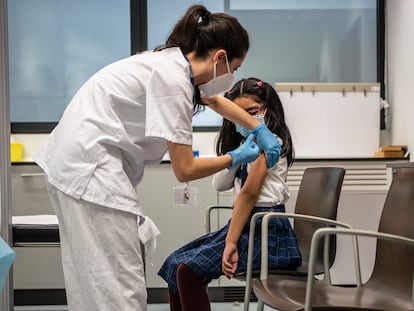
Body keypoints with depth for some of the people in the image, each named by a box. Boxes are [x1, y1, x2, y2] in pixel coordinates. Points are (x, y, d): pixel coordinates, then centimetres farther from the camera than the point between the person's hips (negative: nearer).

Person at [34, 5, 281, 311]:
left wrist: (261, 130, 29)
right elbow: (185, 170, -15)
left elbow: (216, 101, 31)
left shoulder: (176, 63, 9)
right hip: (90, 168, -10)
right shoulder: (173, 80, -19)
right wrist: (236, 158, 0)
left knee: (95, 279, 14)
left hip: (76, 160, 10)